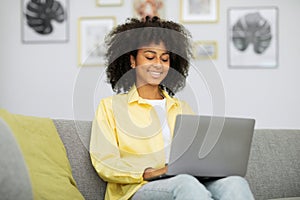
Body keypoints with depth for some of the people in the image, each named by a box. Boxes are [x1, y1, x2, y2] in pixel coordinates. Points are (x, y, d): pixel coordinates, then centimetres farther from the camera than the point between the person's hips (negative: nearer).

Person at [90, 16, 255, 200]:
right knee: (186, 184, -40)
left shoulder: (183, 108, 28)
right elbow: (104, 164, 1)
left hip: (188, 182, 4)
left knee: (235, 183, -32)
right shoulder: (110, 106, 14)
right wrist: (150, 173, -17)